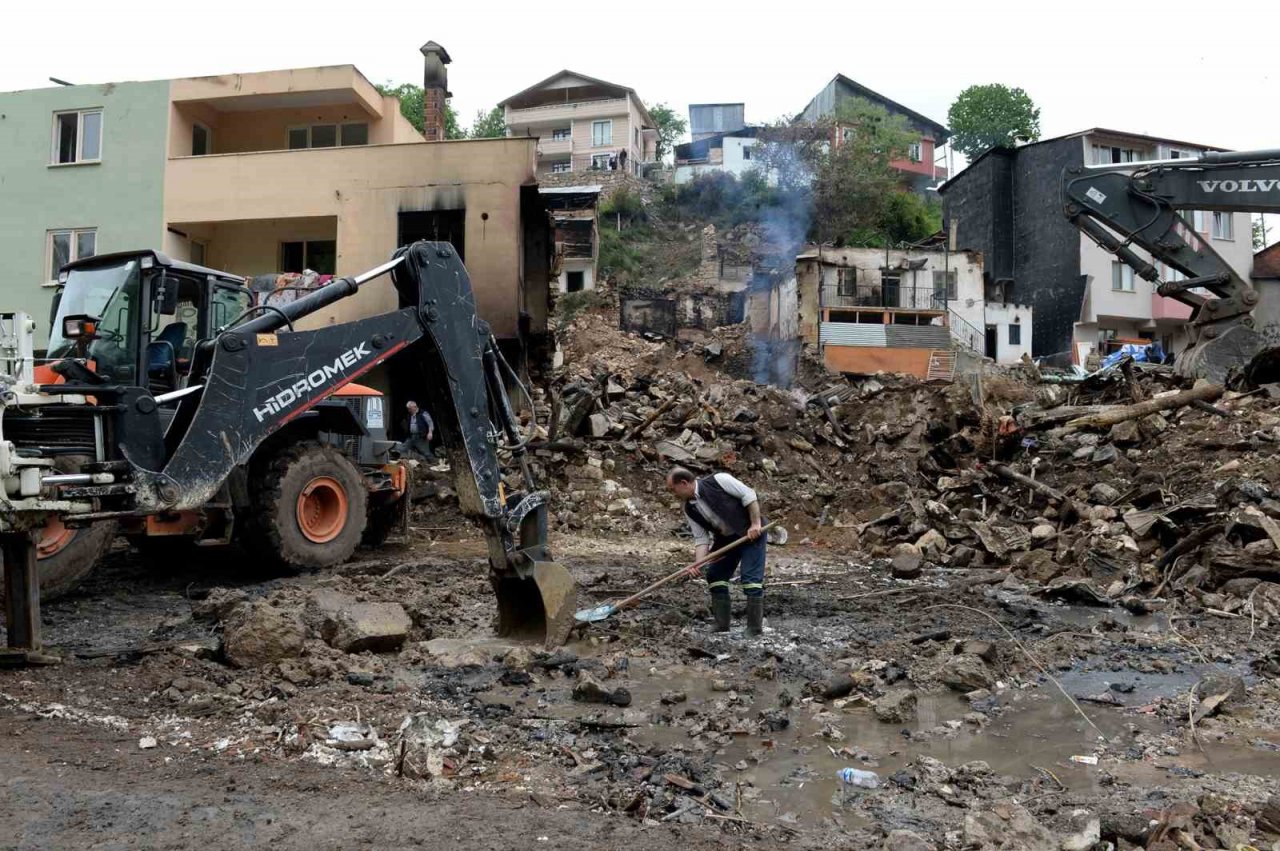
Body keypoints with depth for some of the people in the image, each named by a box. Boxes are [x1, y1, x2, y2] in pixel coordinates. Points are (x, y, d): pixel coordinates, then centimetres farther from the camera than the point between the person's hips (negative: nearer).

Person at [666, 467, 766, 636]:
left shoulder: (717, 481, -20)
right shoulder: (690, 510, -1)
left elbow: (748, 495, -19)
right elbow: (701, 538, -1)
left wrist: (756, 523, -22)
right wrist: (698, 563, -15)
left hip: (752, 532, -7)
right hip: (726, 539, 8)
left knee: (751, 578, -13)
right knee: (715, 576, 5)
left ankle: (755, 629, -8)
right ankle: (722, 627, 14)